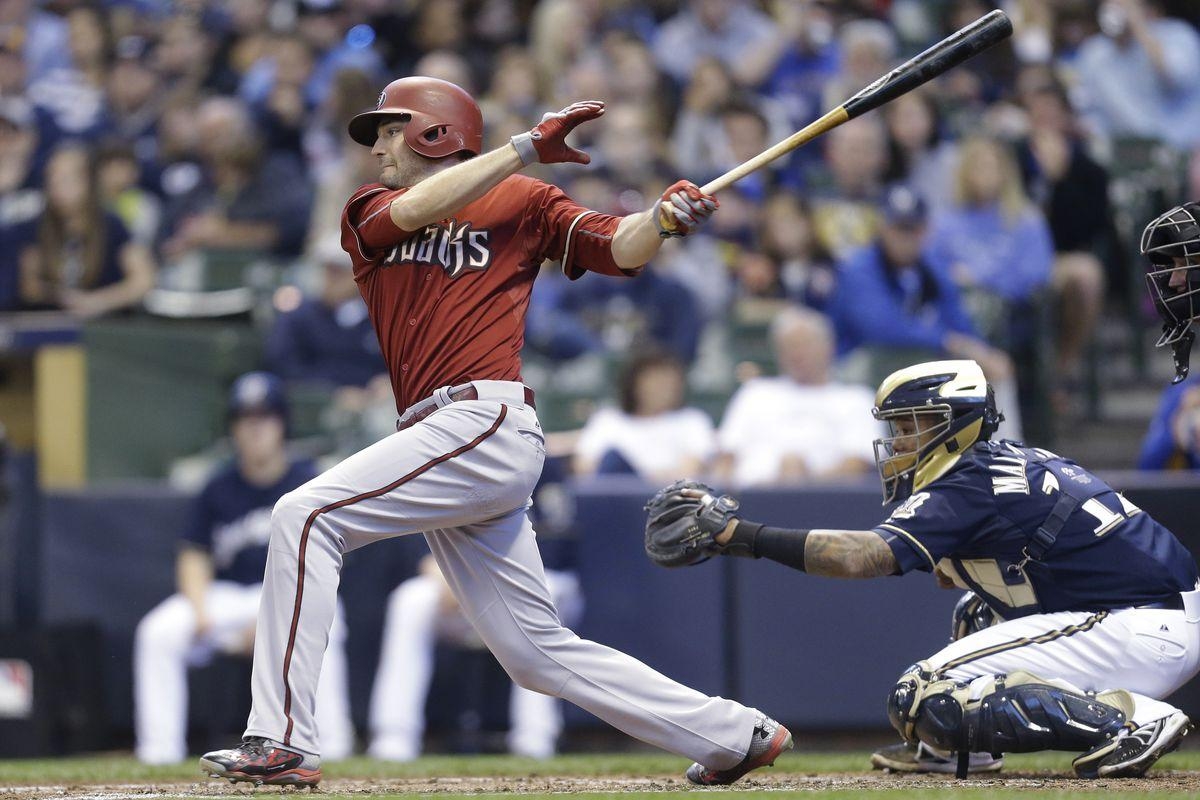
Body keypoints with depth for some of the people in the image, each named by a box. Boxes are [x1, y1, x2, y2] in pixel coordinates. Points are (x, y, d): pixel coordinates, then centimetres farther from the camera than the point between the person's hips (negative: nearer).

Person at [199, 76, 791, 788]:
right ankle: (736, 734, 16)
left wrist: (663, 219, -20)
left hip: (489, 419, -7)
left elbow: (619, 248, 0)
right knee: (539, 652, 7)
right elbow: (416, 209, -1)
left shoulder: (522, 200, 9)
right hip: (446, 437, 7)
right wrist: (527, 147, -6)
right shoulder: (371, 213, 21)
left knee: (306, 516, -18)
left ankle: (282, 741, -20)